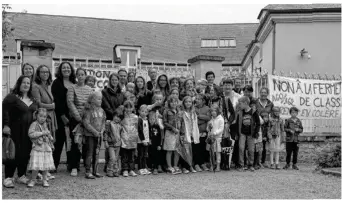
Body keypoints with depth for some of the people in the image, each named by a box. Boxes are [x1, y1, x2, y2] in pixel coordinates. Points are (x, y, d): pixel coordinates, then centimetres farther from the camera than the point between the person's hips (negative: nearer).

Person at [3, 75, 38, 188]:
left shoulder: (33, 100, 14)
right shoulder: (12, 97, -6)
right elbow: (4, 111, -15)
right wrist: (5, 125, -22)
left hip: (29, 132, 6)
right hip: (15, 131, -6)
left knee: (26, 154, 6)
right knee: (14, 154, -6)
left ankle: (21, 176, 20)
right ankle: (8, 177, 4)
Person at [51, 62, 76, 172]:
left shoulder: (75, 83, 13)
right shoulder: (57, 83, -1)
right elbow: (56, 101, -8)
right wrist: (63, 116, -14)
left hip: (73, 116, 4)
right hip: (61, 117, -4)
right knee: (59, 141, -2)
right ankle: (54, 165, 6)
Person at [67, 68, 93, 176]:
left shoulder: (89, 89, 10)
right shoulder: (72, 88, 1)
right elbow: (70, 103, -7)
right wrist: (78, 117, -14)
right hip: (75, 119, -3)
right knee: (75, 142, -2)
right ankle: (74, 167, 2)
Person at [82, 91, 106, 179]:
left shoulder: (101, 110, 9)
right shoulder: (88, 110, -10)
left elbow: (103, 122, 12)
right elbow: (86, 123, -15)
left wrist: (102, 131, -3)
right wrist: (95, 131, -16)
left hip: (99, 135, 6)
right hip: (90, 135, -6)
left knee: (97, 153, 10)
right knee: (90, 153, -4)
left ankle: (95, 171, 18)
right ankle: (88, 172, 2)